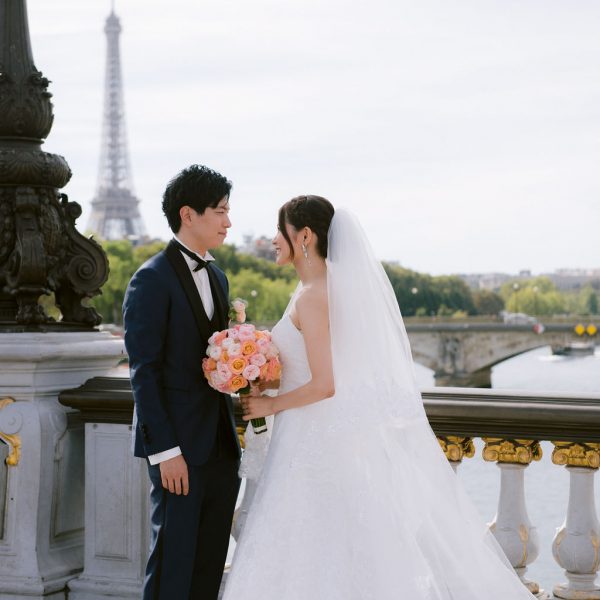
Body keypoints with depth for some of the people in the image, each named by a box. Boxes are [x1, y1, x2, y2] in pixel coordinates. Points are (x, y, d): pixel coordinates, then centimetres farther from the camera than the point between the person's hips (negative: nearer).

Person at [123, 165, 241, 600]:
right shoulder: (152, 279, -10)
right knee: (174, 562, -1)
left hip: (221, 444, 7)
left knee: (211, 563, 10)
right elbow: (144, 372, -14)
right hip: (180, 445, -7)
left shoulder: (217, 276, 14)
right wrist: (165, 450, -18)